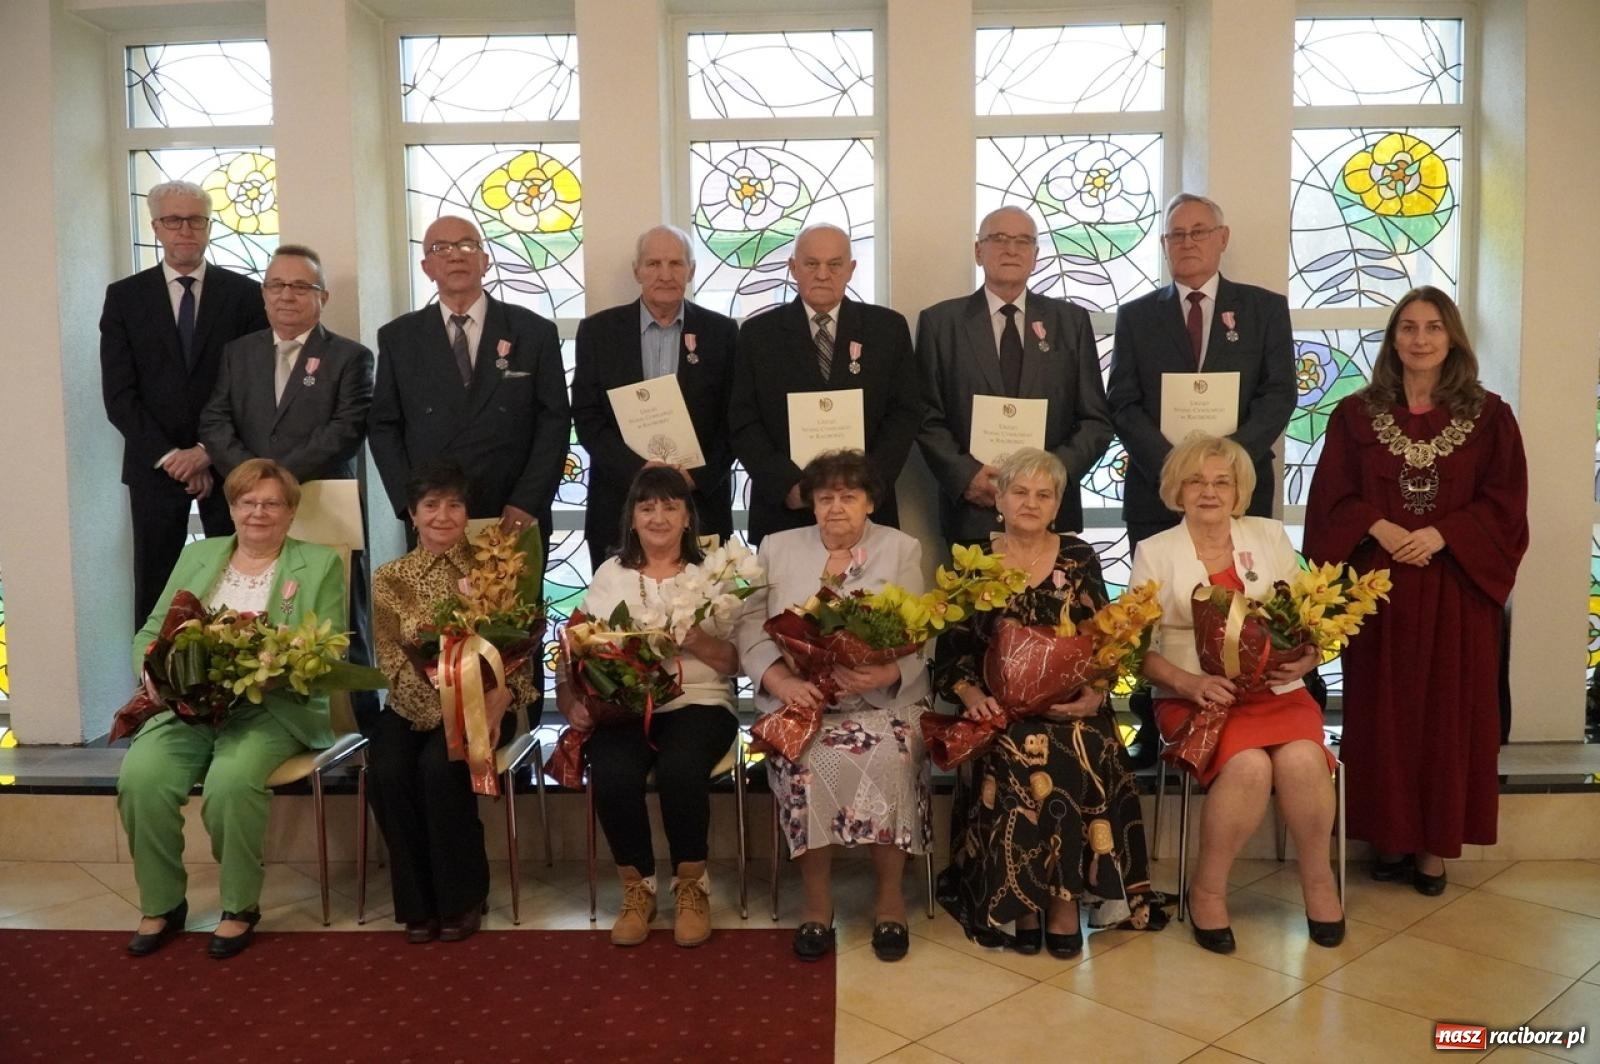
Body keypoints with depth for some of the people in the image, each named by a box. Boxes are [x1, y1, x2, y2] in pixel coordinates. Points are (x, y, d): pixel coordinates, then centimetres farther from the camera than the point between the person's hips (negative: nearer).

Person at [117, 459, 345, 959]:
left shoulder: (319, 565, 6)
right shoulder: (197, 556, 18)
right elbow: (150, 633, 15)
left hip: (272, 706, -3)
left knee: (232, 782, -32)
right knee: (140, 777, -24)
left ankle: (241, 906, -9)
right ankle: (161, 904, -2)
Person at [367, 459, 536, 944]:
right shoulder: (390, 578, 7)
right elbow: (390, 657, -1)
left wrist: (501, 697, -21)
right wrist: (437, 699, -19)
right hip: (412, 707, 2)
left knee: (440, 766, -30)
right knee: (387, 771, -27)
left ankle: (461, 898, -9)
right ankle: (417, 903, -7)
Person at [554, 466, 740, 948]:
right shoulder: (609, 575, 13)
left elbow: (734, 663, 3)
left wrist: (698, 641, -16)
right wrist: (572, 703, -12)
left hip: (698, 702, -1)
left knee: (680, 768, -33)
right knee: (612, 774, -30)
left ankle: (691, 885, -6)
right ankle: (636, 886, -3)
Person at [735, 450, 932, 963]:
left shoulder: (902, 550, 9)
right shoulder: (777, 548, 12)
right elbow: (752, 628, 3)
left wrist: (888, 675, -22)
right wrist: (783, 682, -15)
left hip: (884, 700, 0)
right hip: (800, 698, 1)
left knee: (889, 758, -30)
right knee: (809, 762, -29)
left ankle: (889, 898, -11)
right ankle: (816, 900, -11)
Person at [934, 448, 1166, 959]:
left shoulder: (1080, 557, 9)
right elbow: (953, 652, 4)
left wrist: (1094, 695, -13)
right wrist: (973, 696, -15)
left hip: (1071, 706, 1)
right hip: (1000, 709, 0)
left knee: (1079, 755, -31)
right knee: (1013, 757, -32)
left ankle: (1064, 896, -17)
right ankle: (1020, 899, -16)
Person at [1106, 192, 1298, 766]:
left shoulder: (1265, 308, 10)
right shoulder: (1136, 316, 11)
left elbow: (1279, 395, 1)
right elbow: (1123, 405, 3)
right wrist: (1173, 464, -12)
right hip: (1156, 491, 1)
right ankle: (1152, 731, 11)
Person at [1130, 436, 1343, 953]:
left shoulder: (1270, 535, 11)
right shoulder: (1155, 552, 4)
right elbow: (1139, 647, -2)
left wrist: (1308, 657, -10)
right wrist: (1190, 682, -18)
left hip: (1275, 690, 2)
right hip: (1196, 696, -2)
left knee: (1302, 759, -28)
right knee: (1248, 766, -30)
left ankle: (1318, 878, -2)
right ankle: (1208, 889, -8)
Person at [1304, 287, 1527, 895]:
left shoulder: (1488, 417, 4)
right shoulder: (1356, 415, 4)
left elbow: (1504, 504, 0)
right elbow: (1332, 500, 1)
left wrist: (1440, 534, -15)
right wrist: (1379, 528, -16)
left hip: (1456, 588, 0)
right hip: (1376, 586, 0)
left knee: (1448, 712, 4)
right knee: (1383, 712, 4)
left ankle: (1436, 844, 15)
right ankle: (1390, 837, 16)